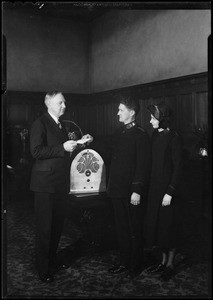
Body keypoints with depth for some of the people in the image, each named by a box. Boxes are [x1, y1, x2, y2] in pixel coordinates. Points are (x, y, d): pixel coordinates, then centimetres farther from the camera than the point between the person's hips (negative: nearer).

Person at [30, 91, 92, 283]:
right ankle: (43, 269, 14)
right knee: (45, 226, 1)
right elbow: (36, 151, -21)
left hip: (61, 183, 8)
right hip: (46, 184, -8)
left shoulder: (61, 124, 17)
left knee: (58, 224, 15)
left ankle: (52, 259, 32)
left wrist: (79, 142, 11)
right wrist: (63, 148, -23)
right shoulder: (40, 124, -10)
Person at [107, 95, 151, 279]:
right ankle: (124, 262, 28)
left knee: (135, 229, 6)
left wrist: (137, 191, -19)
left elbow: (143, 166, -15)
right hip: (118, 190, 7)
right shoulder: (120, 133, 12)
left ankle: (136, 265, 21)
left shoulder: (140, 135, -11)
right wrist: (112, 185, 11)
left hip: (132, 192, -7)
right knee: (121, 228, 15)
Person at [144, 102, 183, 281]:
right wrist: (150, 187, 6)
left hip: (167, 188, -7)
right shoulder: (155, 135, 7)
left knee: (168, 226, 4)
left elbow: (178, 167, -13)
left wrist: (170, 192, -17)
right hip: (155, 186, 7)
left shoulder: (173, 138, -12)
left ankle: (170, 264, 20)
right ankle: (163, 261, 27)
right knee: (156, 224, 12)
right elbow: (153, 163, 9)